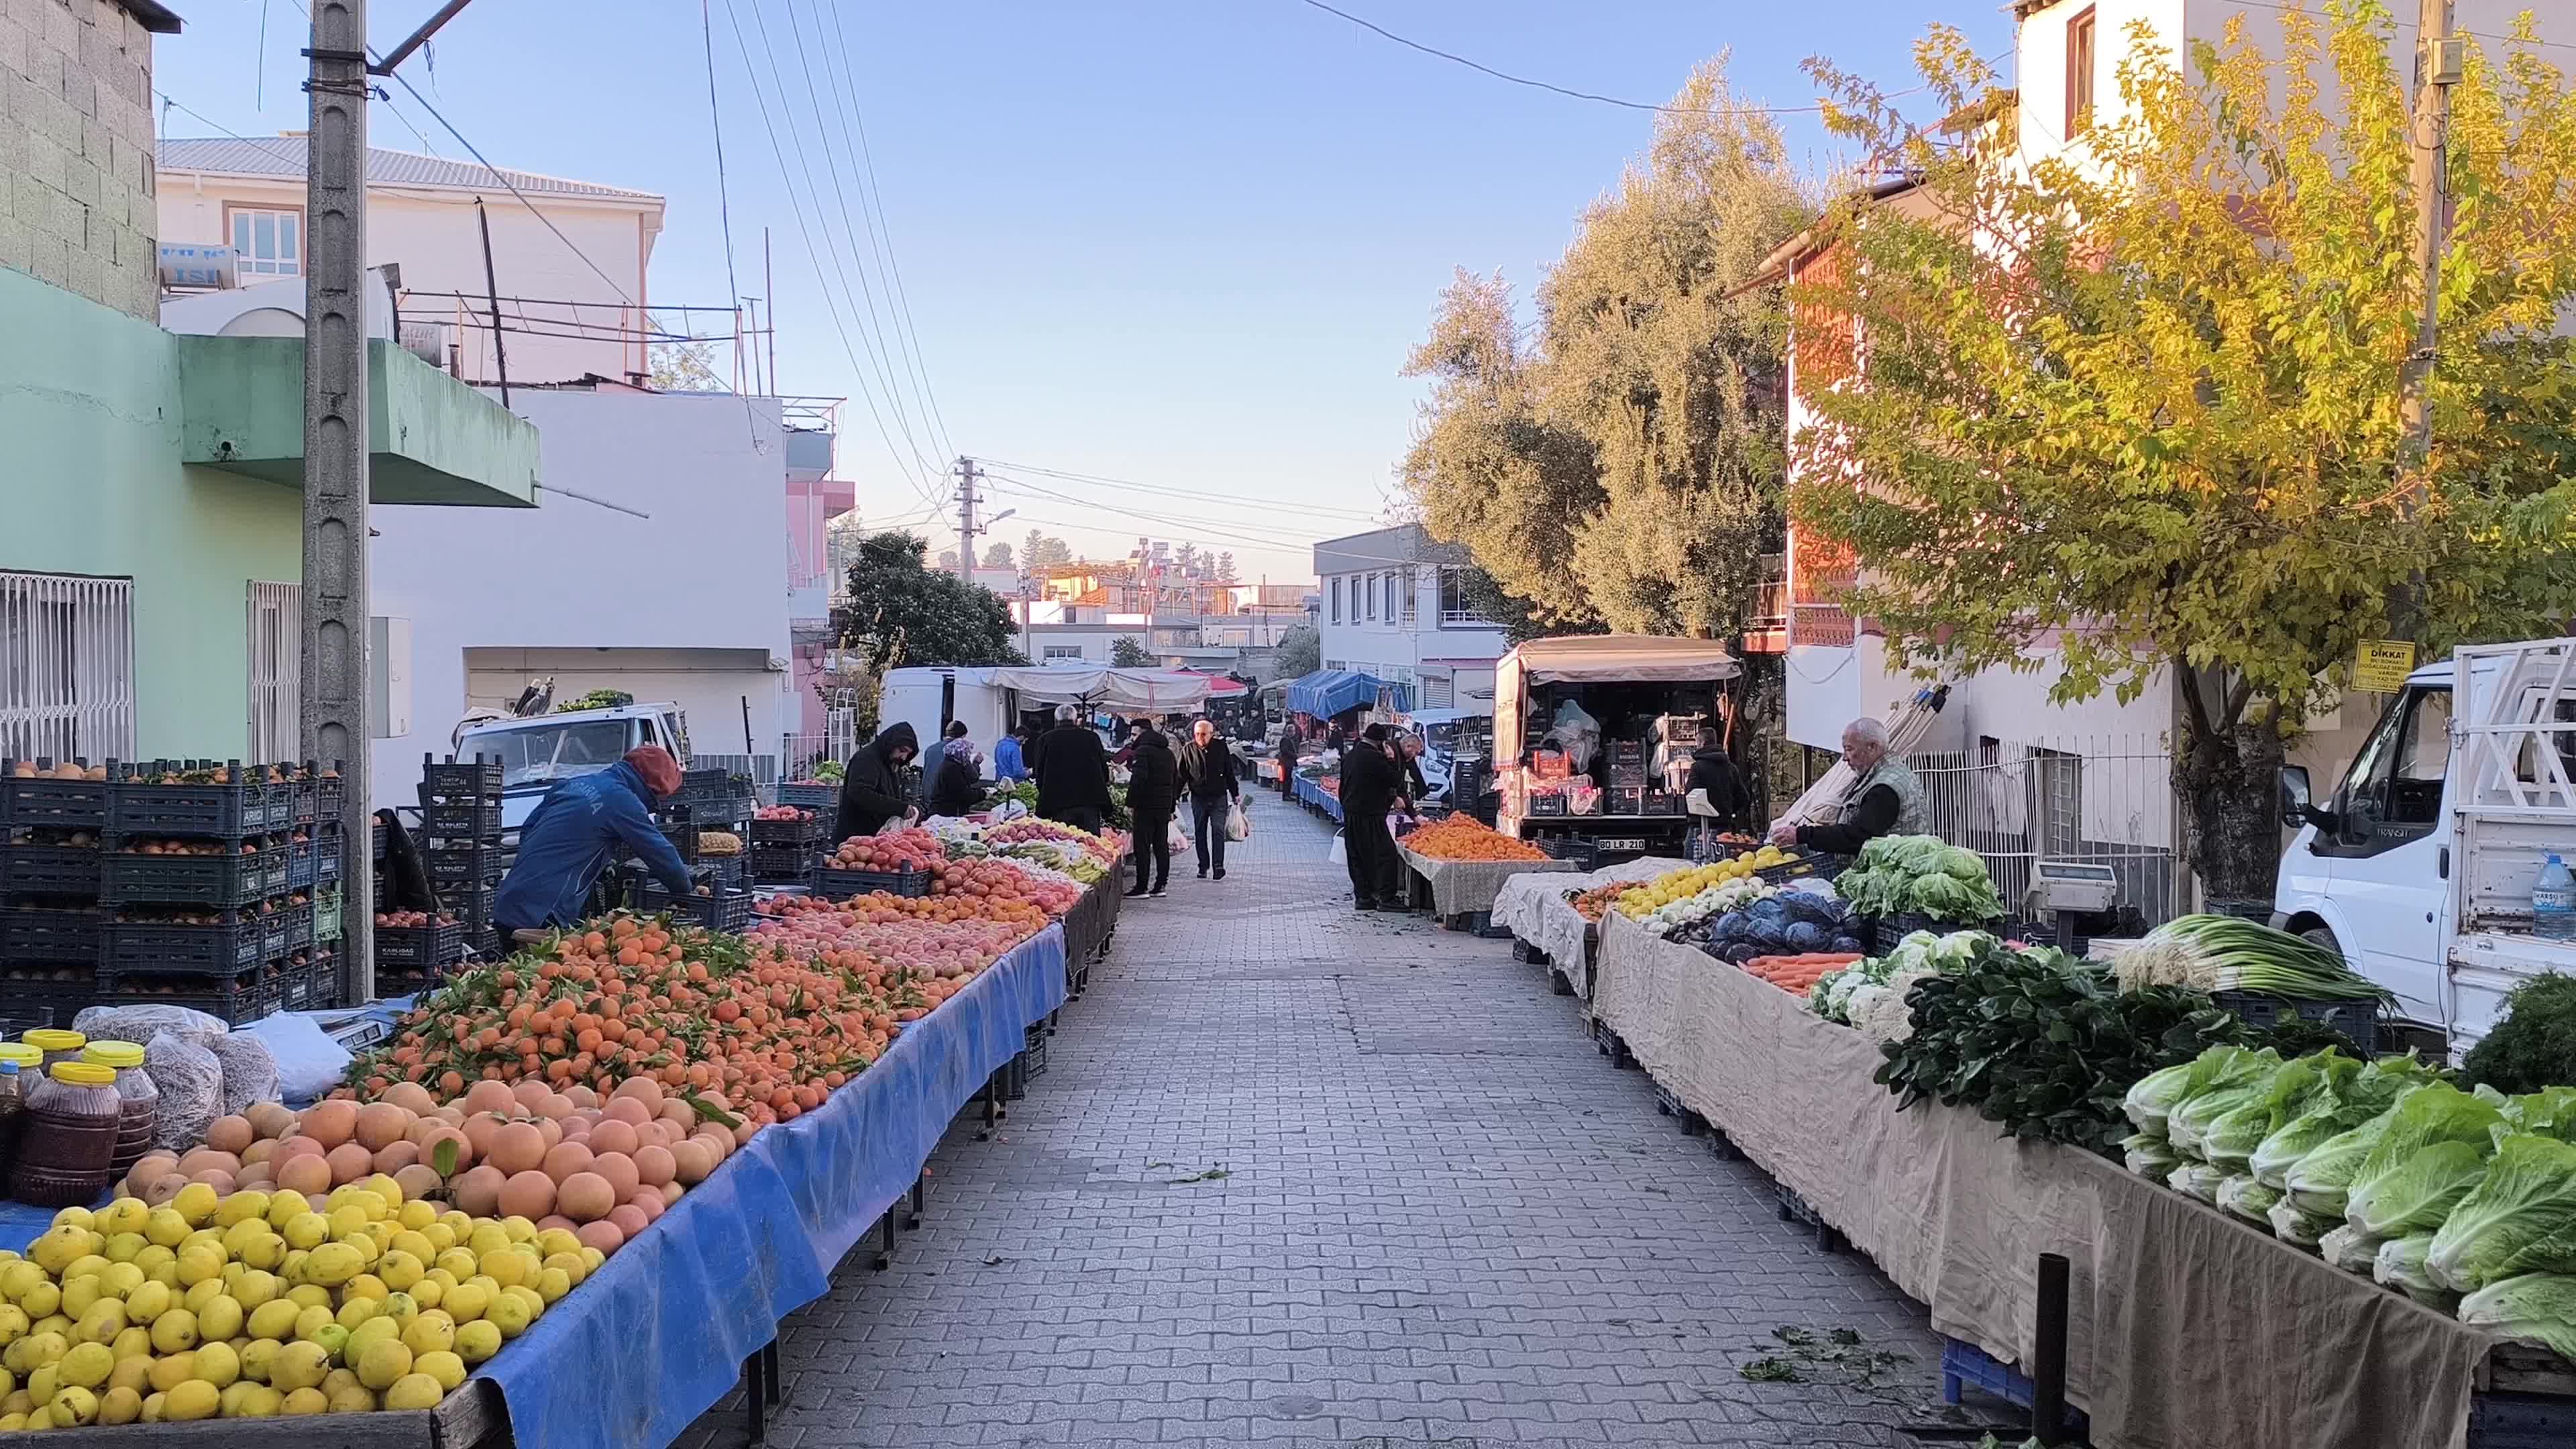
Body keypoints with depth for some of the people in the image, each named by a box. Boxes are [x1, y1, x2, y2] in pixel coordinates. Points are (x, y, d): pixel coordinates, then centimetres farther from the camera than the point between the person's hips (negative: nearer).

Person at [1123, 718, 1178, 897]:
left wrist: (1130, 802, -17)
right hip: (1165, 806, 8)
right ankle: (1161, 885, 12)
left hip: (1146, 806, -8)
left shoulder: (1142, 751, -9)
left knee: (1142, 847, -5)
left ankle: (1141, 887, -6)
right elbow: (1176, 779, 21)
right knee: (1161, 846, 11)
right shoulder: (1168, 752, 18)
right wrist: (1171, 806, 23)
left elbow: (1138, 778, -20)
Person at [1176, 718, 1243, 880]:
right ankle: (1203, 866, 17)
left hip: (1219, 797, -2)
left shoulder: (1220, 747, -3)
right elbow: (1181, 776, 3)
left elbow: (1230, 772, 7)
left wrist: (1235, 794, 9)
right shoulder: (1188, 750, -2)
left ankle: (1218, 866, -10)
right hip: (1198, 798, 2)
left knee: (1218, 831, -9)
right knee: (1200, 833, 7)